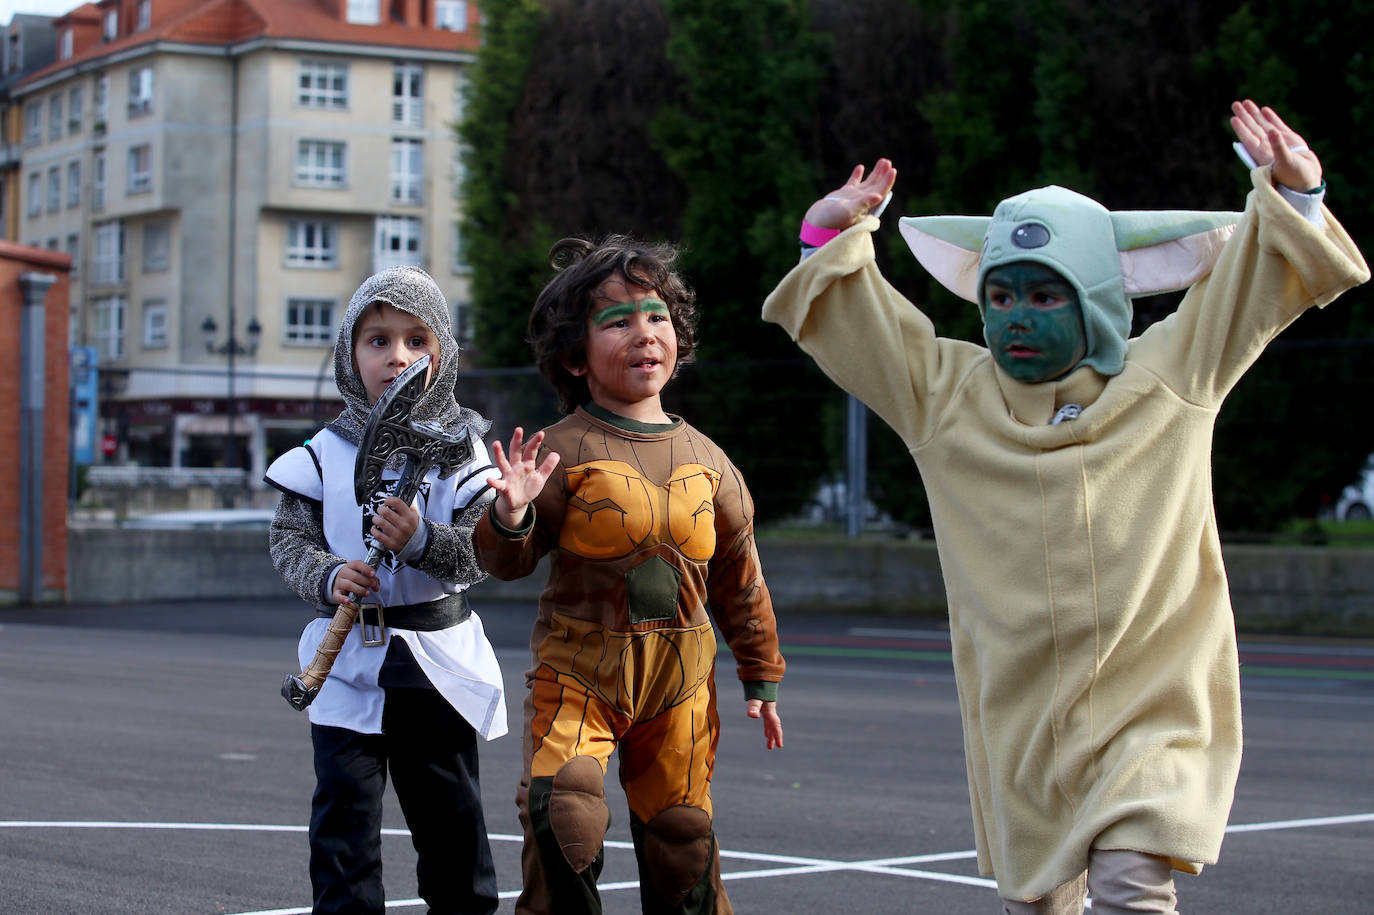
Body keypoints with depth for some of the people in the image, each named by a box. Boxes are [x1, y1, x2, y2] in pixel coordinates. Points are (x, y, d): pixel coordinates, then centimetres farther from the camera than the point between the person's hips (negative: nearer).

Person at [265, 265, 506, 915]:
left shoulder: (462, 451, -3)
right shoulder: (324, 453, 0)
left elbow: (481, 554, -10)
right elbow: (289, 539, 0)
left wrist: (421, 542, -28)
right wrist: (328, 577, -19)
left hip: (438, 660, 0)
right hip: (347, 660, 0)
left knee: (450, 814, 10)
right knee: (344, 814, -1)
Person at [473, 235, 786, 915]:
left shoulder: (703, 459, 4)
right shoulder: (565, 451, -9)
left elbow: (739, 576, 14)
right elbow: (505, 560, -9)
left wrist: (760, 676, 18)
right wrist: (511, 518, -31)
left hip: (679, 680, 3)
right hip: (577, 671, -3)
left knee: (681, 835, 11)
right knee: (563, 814, -22)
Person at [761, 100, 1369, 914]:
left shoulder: (1169, 379, 3)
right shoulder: (947, 394, 6)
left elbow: (1259, 279, 6)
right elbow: (847, 315, 13)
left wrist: (1294, 194, -7)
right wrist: (833, 237, 0)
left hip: (1151, 714, -2)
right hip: (1020, 719, 2)